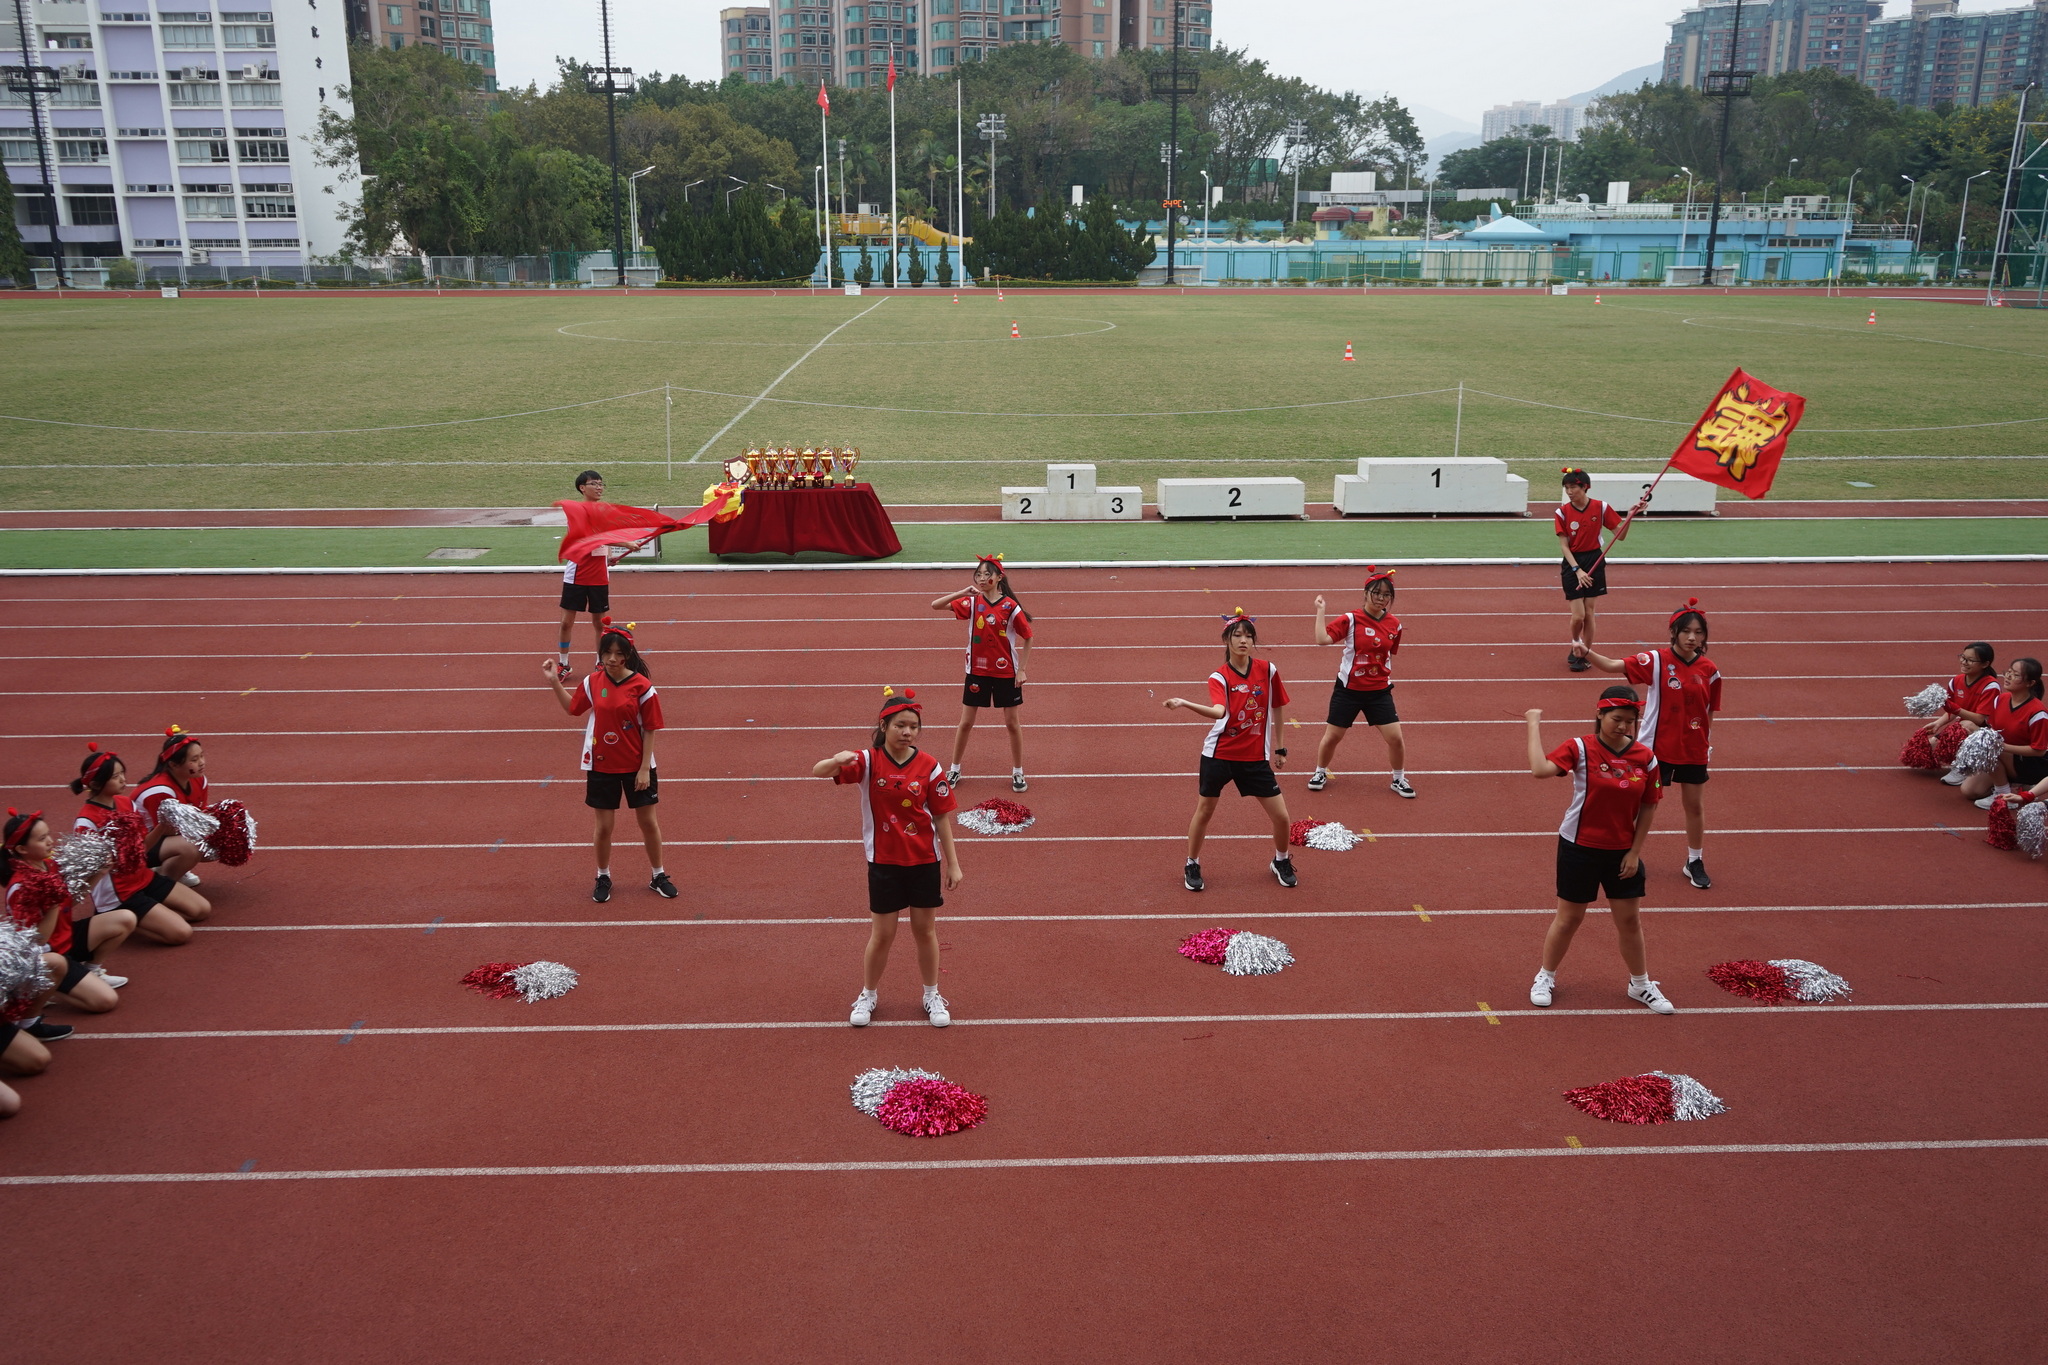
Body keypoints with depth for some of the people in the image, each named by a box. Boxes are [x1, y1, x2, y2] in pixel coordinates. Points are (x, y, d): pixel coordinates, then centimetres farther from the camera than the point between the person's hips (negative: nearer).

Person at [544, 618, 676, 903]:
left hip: (636, 767, -2)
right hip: (601, 765, 2)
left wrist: (645, 769, -11)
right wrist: (554, 682, 3)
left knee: (649, 822, 8)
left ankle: (658, 876, 26)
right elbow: (573, 708, 14)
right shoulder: (592, 682, -4)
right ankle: (603, 878, 29)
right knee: (604, 826, 10)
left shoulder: (642, 686, -13)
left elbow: (649, 730, -9)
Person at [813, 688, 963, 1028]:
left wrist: (953, 864, -1)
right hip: (884, 862, -1)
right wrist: (837, 760, -45)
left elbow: (942, 818, -1)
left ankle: (932, 996, 32)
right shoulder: (868, 761, -11)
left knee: (926, 931, 13)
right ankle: (868, 995, 32)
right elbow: (817, 771, -22)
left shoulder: (929, 767, -7)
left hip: (924, 862, 1)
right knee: (881, 935, 9)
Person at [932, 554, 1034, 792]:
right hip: (977, 671, 2)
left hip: (1006, 673, -2)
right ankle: (954, 770, 24)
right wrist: (963, 592, -23)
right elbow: (935, 605, -11)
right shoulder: (971, 603, -5)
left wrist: (1022, 670, -7)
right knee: (966, 722, 9)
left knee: (1012, 723, 9)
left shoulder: (1011, 607, -11)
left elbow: (1027, 637, -3)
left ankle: (1018, 772, 23)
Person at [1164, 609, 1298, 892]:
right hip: (1219, 755, -2)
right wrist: (1184, 704, -47)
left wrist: (1280, 749, 14)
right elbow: (1218, 711, -30)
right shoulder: (1219, 678, -10)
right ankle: (1192, 866, 29)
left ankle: (1281, 862, 31)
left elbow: (1278, 709, 11)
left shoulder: (1268, 670, -2)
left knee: (1280, 816, 2)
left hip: (1256, 757, 2)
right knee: (1204, 811, 7)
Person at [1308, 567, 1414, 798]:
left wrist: (1388, 679, 14)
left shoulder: (1394, 624, 0)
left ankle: (1399, 780, 22)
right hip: (1348, 690, -2)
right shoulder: (1351, 619, -12)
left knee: (1395, 737, -2)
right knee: (1332, 736, 7)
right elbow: (1323, 638, -25)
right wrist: (1320, 610, -25)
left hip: (1379, 692, 2)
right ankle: (1320, 773, 34)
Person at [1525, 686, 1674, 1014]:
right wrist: (1534, 724, -28)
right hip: (1579, 849, -3)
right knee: (1569, 918, 9)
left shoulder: (1645, 758, -5)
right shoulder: (1580, 749, -15)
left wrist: (1635, 852, -1)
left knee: (1630, 920, 12)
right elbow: (1540, 769, -33)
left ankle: (1640, 985, 33)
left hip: (1622, 852, 3)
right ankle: (1546, 978, 29)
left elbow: (1648, 808, 2)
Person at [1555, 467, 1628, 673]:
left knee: (1589, 612, 4)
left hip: (1594, 561, 1)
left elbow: (1620, 535, -1)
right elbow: (1564, 546, -8)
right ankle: (1575, 647, 23)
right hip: (1573, 563, -1)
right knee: (1578, 615, -6)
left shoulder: (1600, 508, -5)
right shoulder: (1562, 512, -7)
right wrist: (1577, 570, -18)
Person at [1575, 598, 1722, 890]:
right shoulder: (1656, 661, -13)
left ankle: (1695, 863, 32)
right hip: (1656, 747, -3)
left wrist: (1708, 744, 7)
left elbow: (1708, 712, 6)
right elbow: (1613, 665, -24)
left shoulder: (1709, 670, -4)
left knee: (1695, 806, 14)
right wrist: (1587, 653, -40)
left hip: (1693, 750, 3)